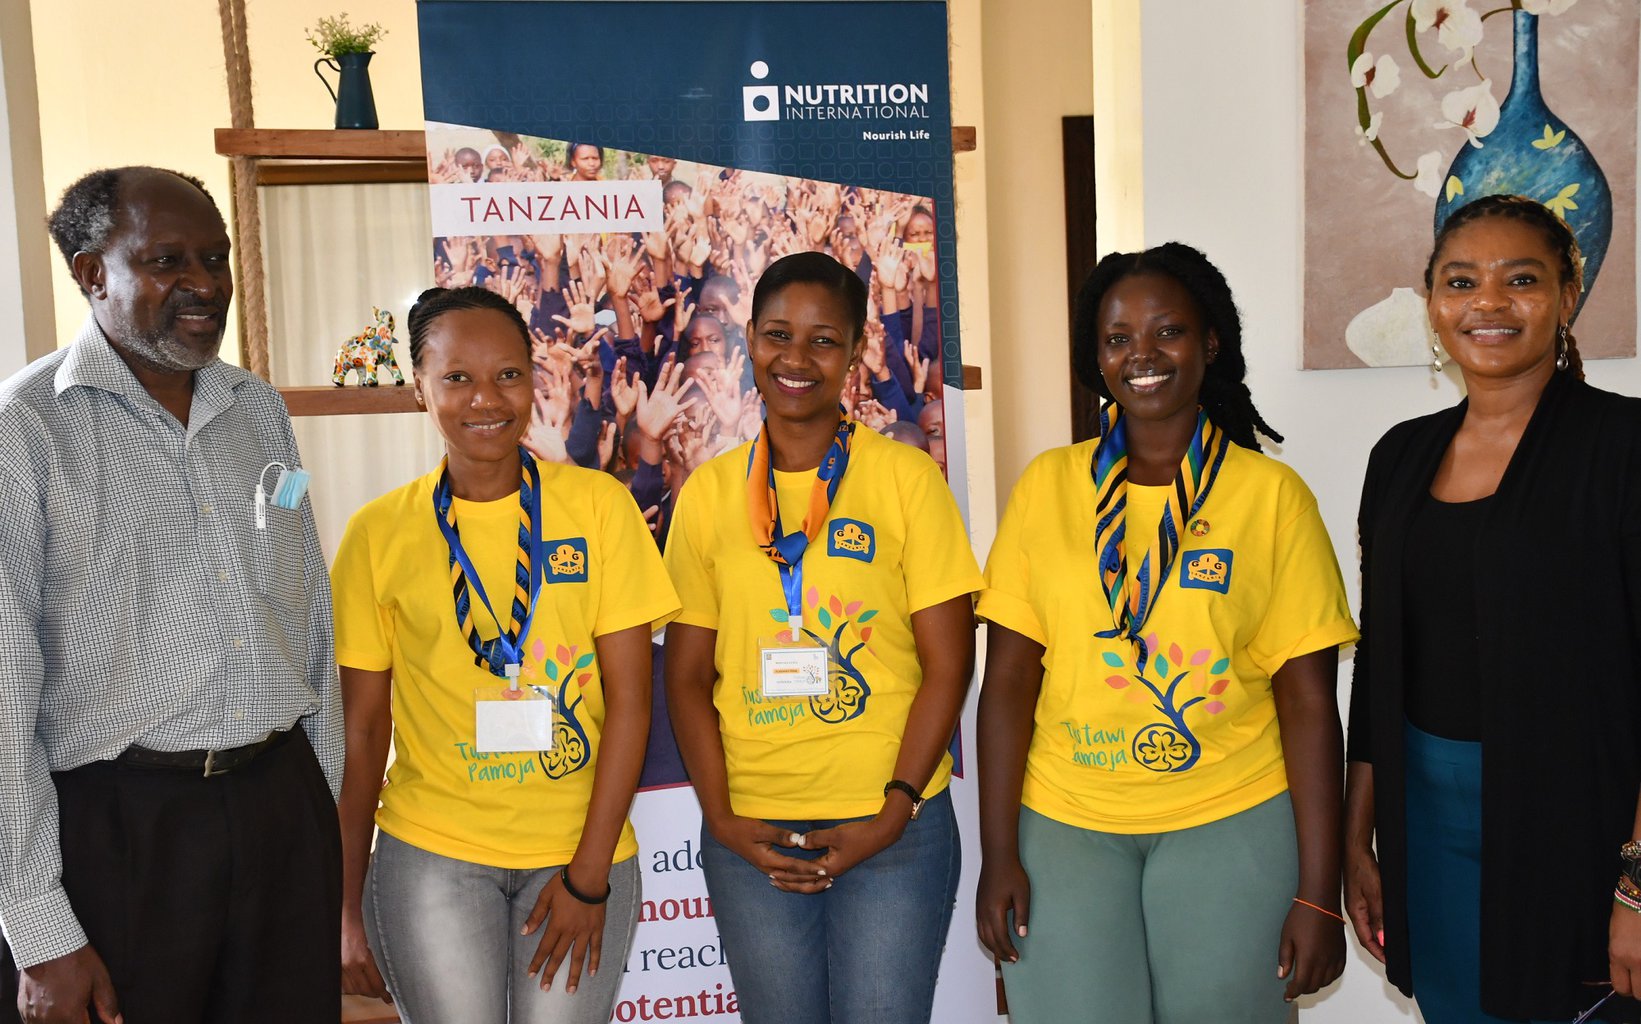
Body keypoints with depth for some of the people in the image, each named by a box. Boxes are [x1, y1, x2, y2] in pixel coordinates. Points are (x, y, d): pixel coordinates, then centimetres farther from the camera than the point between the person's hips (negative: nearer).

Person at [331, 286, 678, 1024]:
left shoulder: (598, 504, -4)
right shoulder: (379, 532, -2)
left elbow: (629, 700, -4)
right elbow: (362, 728, 3)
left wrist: (589, 873, -7)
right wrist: (348, 905, 4)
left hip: (583, 853, 0)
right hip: (431, 854, 0)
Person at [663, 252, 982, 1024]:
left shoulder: (906, 477, -3)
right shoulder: (709, 493, 4)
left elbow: (947, 666, -4)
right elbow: (688, 675, 5)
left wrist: (895, 811, -11)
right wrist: (720, 815, -5)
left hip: (893, 828, -2)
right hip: (751, 834, 2)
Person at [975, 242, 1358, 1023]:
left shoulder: (1271, 493, -2)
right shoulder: (1048, 485, 1)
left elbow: (1307, 699, -3)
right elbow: (1008, 680, 1)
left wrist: (1319, 894, -5)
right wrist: (998, 854, -3)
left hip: (1234, 824, 0)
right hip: (1065, 827, 1)